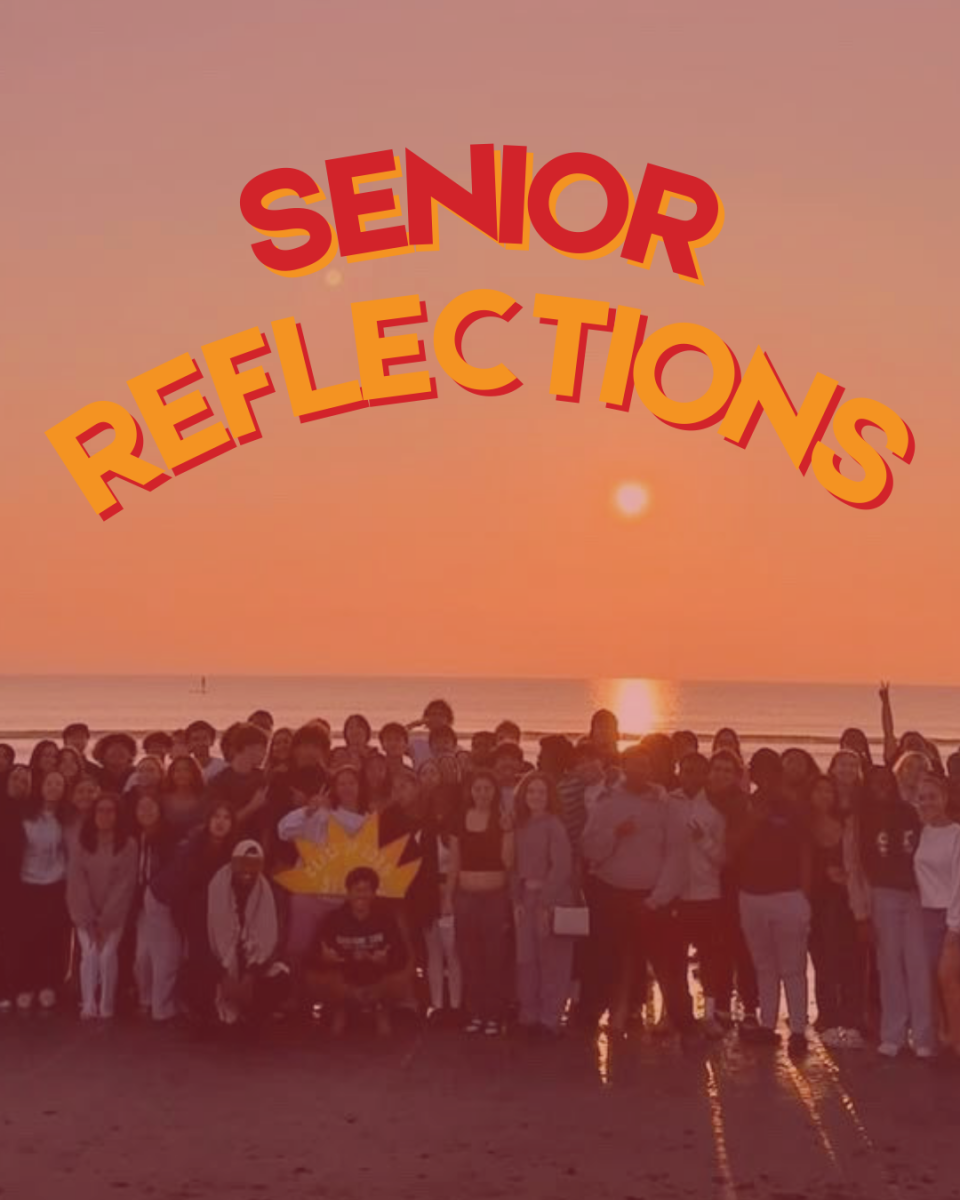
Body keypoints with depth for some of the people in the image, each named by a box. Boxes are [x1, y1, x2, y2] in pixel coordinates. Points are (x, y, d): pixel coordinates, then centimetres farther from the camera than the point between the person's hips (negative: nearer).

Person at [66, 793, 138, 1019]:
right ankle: (88, 1005, -14)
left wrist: (105, 920, -12)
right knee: (89, 953, -17)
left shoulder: (128, 845, -4)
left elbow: (125, 884, -8)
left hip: (114, 914, -1)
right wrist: (89, 919, -12)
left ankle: (106, 1007, -9)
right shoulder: (82, 844, 2)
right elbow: (76, 881, -4)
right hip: (86, 913, 1)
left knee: (107, 954, -17)